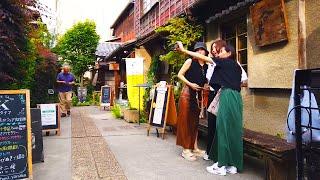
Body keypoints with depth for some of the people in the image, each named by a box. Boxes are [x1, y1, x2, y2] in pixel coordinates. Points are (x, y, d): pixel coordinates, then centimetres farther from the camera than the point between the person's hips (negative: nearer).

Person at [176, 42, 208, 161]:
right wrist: (190, 84, -13)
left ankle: (194, 147, 22)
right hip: (187, 93, -5)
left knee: (195, 121, 11)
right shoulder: (190, 61, -4)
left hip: (198, 95, 5)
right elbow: (180, 74, -5)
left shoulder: (206, 66, 9)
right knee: (185, 120, -2)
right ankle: (186, 150, 5)